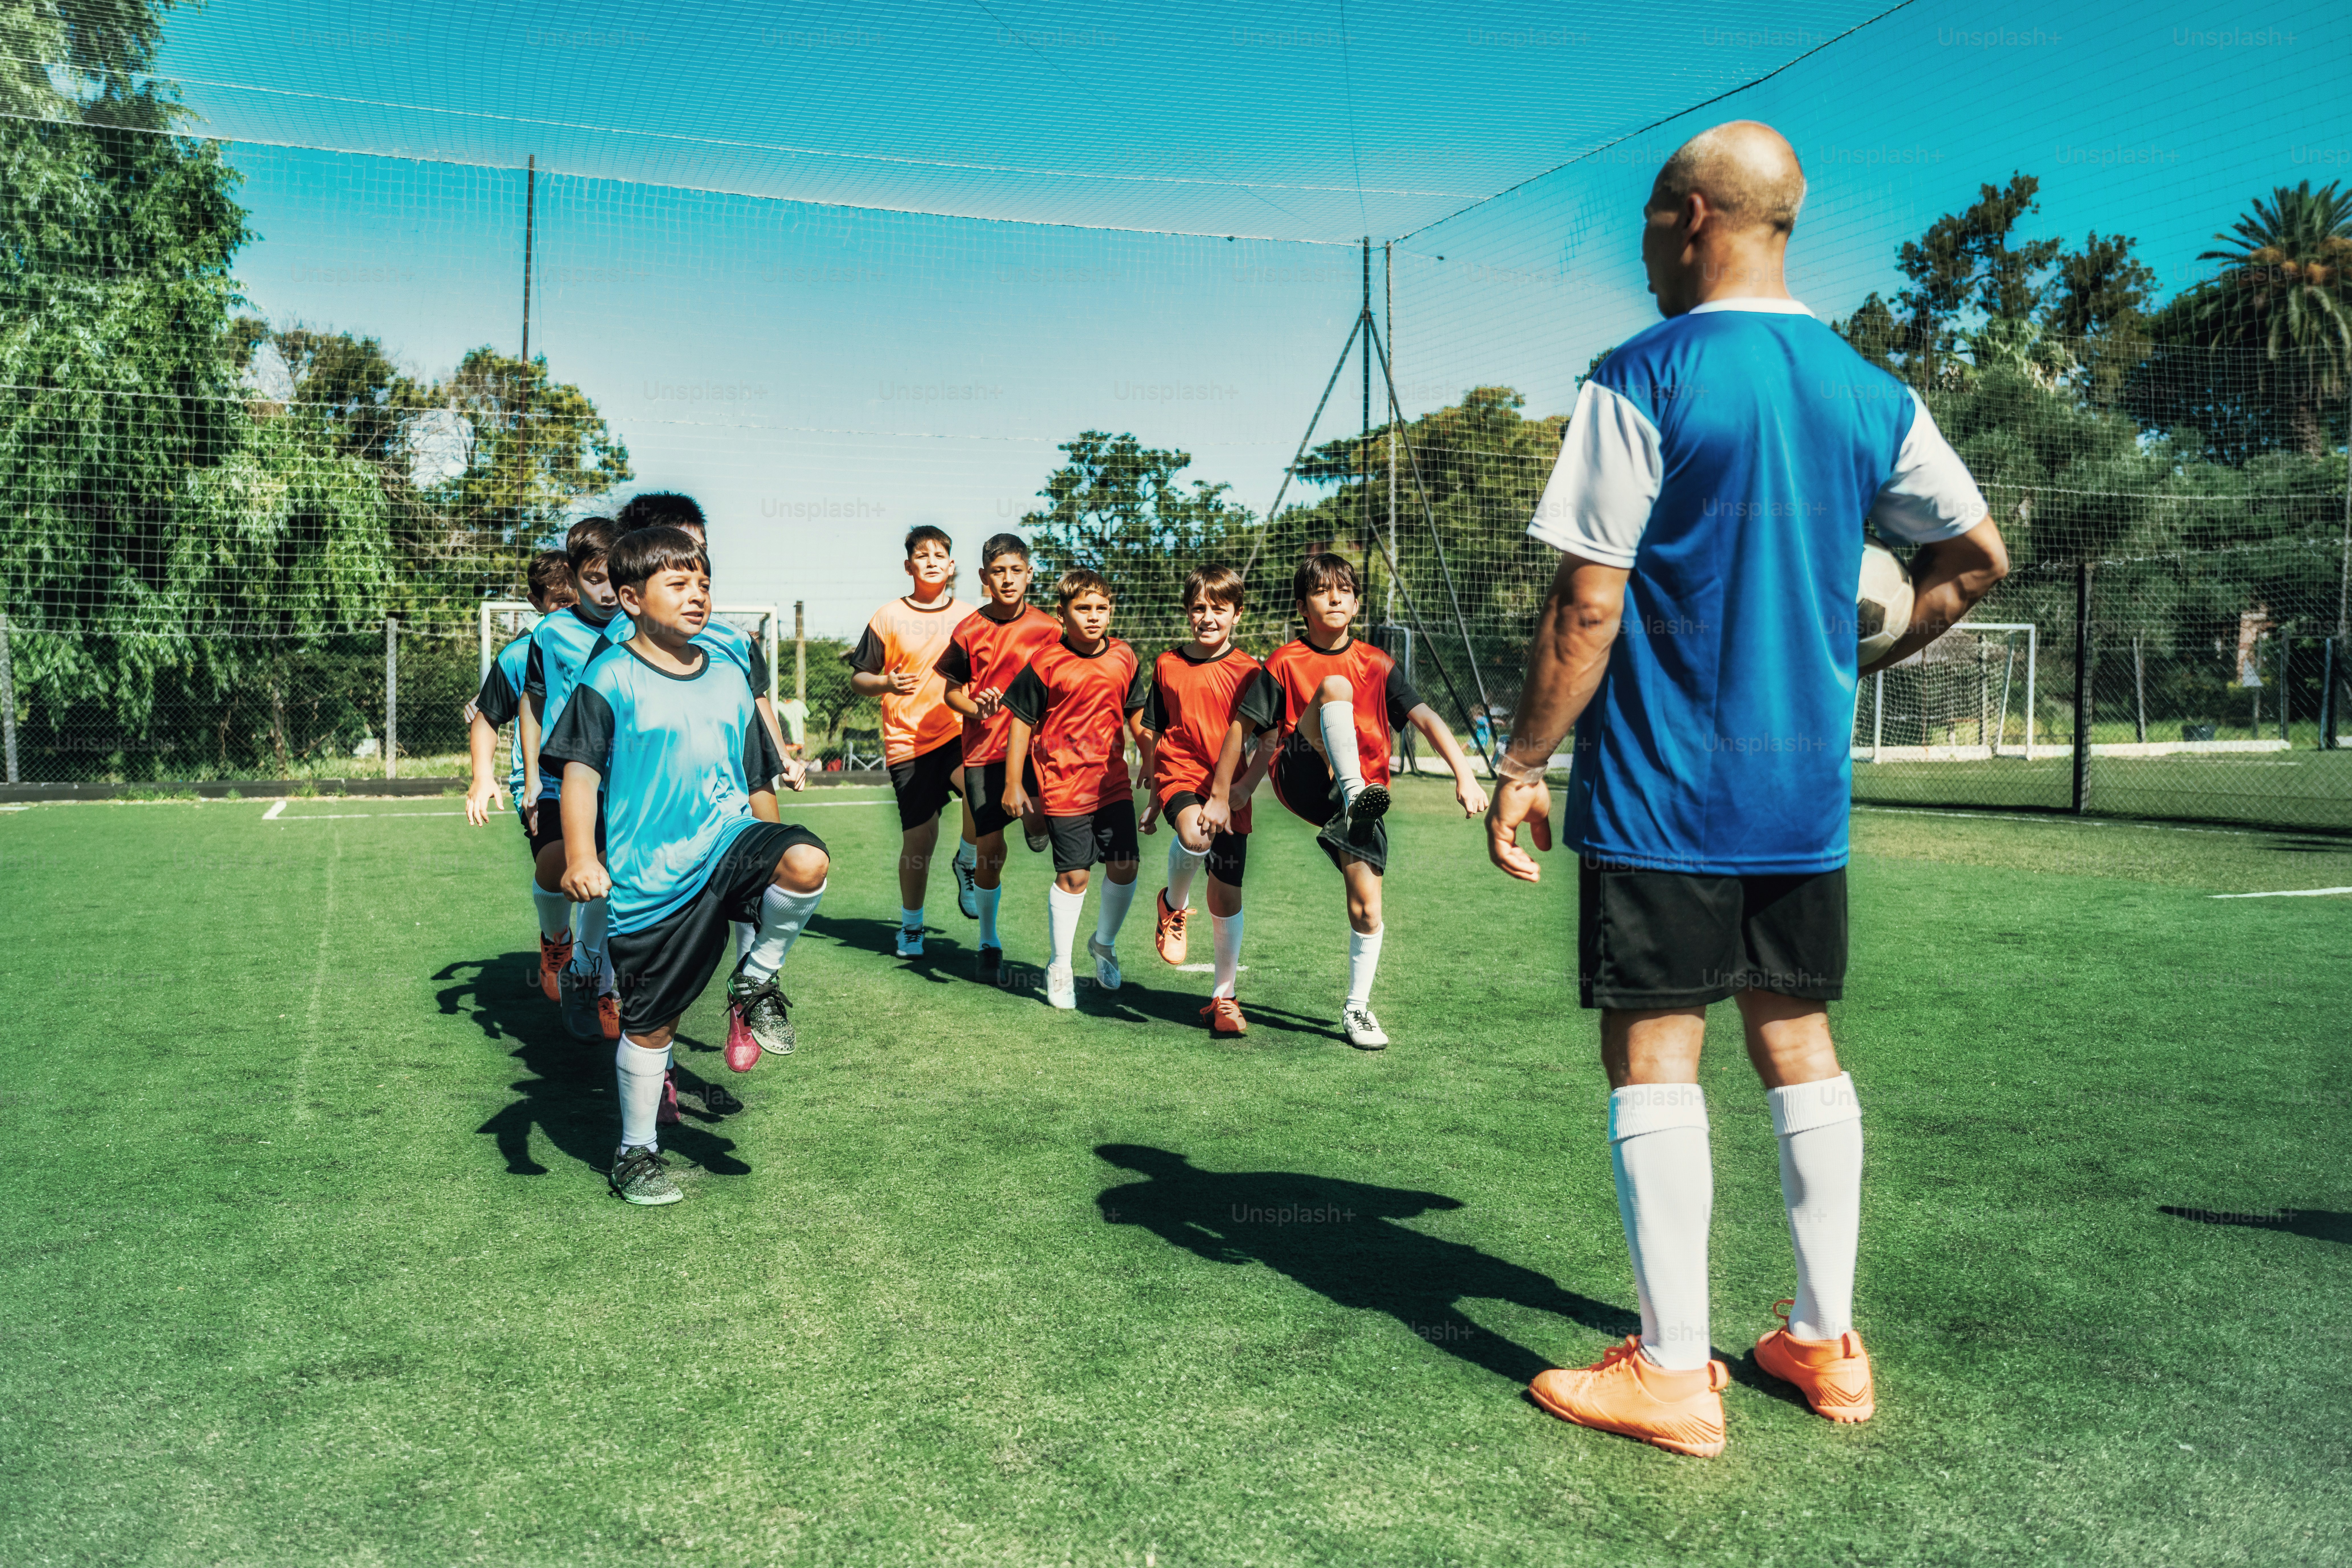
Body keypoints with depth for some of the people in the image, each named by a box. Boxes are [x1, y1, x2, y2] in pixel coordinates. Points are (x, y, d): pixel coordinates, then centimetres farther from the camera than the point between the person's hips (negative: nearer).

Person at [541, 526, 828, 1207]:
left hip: (730, 844, 3)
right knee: (651, 1022, 5)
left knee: (807, 862, -30)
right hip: (650, 881, -3)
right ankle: (636, 1154, 28)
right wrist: (581, 857, -23)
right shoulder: (612, 679, -5)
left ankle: (758, 979, -2)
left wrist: (771, 860, 21)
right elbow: (580, 767, -10)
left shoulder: (729, 677, 10)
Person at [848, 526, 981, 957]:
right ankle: (911, 924, 25)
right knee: (919, 840, 3)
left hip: (961, 732, 1)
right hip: (909, 742, -1)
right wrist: (886, 684, -16)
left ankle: (968, 863, -2)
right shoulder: (889, 619, 2)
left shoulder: (970, 617, 7)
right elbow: (858, 679, 6)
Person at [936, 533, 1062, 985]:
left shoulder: (1048, 629, 0)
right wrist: (974, 707, -12)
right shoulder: (968, 632, 0)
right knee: (991, 852, 3)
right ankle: (989, 941, 22)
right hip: (984, 749, 0)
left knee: (1039, 827, -28)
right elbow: (951, 689, 8)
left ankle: (1037, 823, 9)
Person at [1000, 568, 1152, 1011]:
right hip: (1064, 787, -4)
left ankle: (1104, 943, 29)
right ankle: (1060, 967, 16)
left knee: (1124, 867, 2)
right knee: (1073, 876, 0)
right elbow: (1022, 722, -4)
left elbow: (1137, 713, 17)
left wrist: (1151, 761, 17)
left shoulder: (1124, 658, 3)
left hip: (1114, 782, 4)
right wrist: (1013, 785, -4)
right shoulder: (1046, 663, -9)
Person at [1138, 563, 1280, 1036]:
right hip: (1179, 774, 0)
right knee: (1195, 836, -34)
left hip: (1227, 792, 0)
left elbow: (1258, 738, -7)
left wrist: (1241, 789, -20)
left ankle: (1224, 996, 20)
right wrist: (1153, 798, 19)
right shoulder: (1168, 665, 8)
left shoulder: (1247, 671, -1)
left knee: (1226, 894, 3)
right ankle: (1174, 905, -2)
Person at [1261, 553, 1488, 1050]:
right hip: (1303, 781, -2)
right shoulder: (1284, 663, 3)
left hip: (1365, 792, 3)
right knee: (1335, 686, -26)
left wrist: (1465, 775, -14)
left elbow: (1426, 718, -1)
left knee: (1367, 909, -6)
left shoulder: (1377, 664, 7)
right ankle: (1354, 796, -44)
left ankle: (1357, 1008, 16)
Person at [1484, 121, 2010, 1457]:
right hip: (1808, 794, 6)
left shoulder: (1642, 382, -10)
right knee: (1802, 1047, 14)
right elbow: (1978, 561, 15)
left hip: (1659, 794, -6)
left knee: (1655, 1053, 1)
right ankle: (1828, 1343, 23)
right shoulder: (1872, 395, 8)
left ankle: (1674, 1371, 8)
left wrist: (1523, 765, -5)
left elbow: (1586, 609, -13)